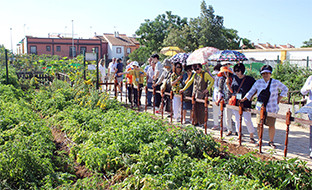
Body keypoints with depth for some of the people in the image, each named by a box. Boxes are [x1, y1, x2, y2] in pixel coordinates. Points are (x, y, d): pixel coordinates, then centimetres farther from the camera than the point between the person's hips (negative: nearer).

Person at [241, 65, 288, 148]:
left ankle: (271, 142, 19)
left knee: (271, 125, 2)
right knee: (259, 124, 2)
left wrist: (279, 98, 5)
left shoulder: (276, 82, 0)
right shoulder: (258, 82, 2)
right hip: (260, 107, 1)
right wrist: (243, 100, -2)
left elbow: (285, 89, 15)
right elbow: (251, 92, 6)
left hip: (272, 108, -1)